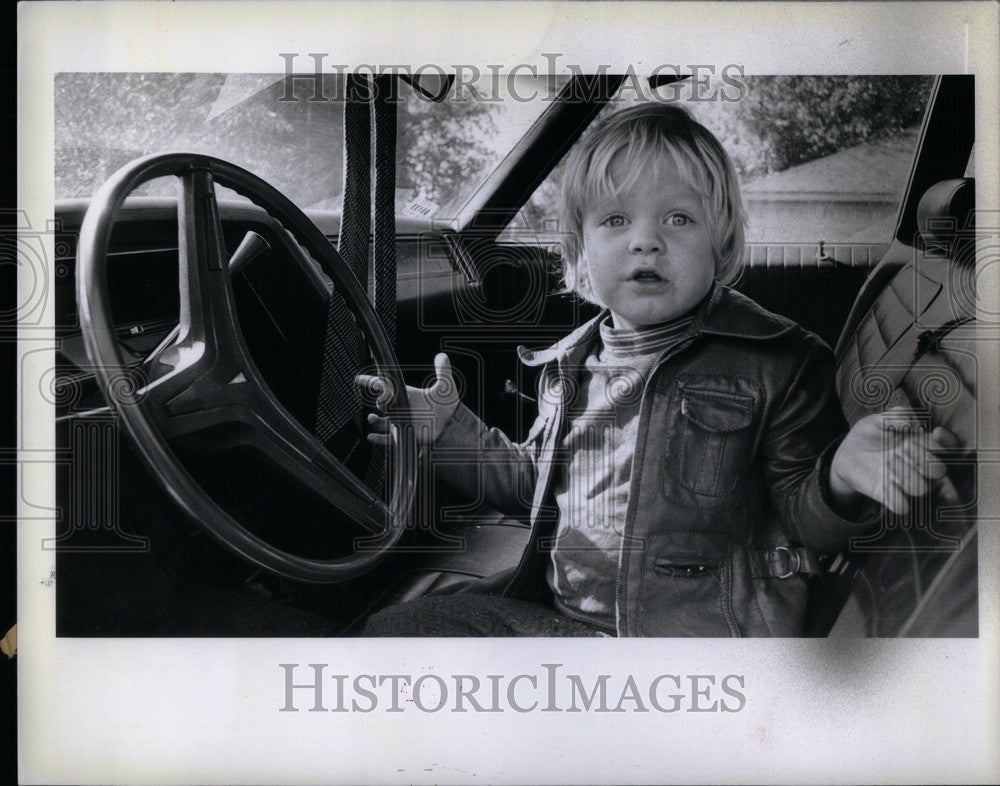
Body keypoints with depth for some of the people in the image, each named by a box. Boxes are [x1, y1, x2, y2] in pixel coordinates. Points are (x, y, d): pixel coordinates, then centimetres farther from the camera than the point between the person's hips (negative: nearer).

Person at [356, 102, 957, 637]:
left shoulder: (774, 362, -4)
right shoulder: (570, 366, 14)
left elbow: (800, 519, -4)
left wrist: (842, 477, -26)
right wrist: (450, 428, 19)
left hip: (700, 629, -5)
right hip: (552, 616, 5)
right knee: (389, 630, -4)